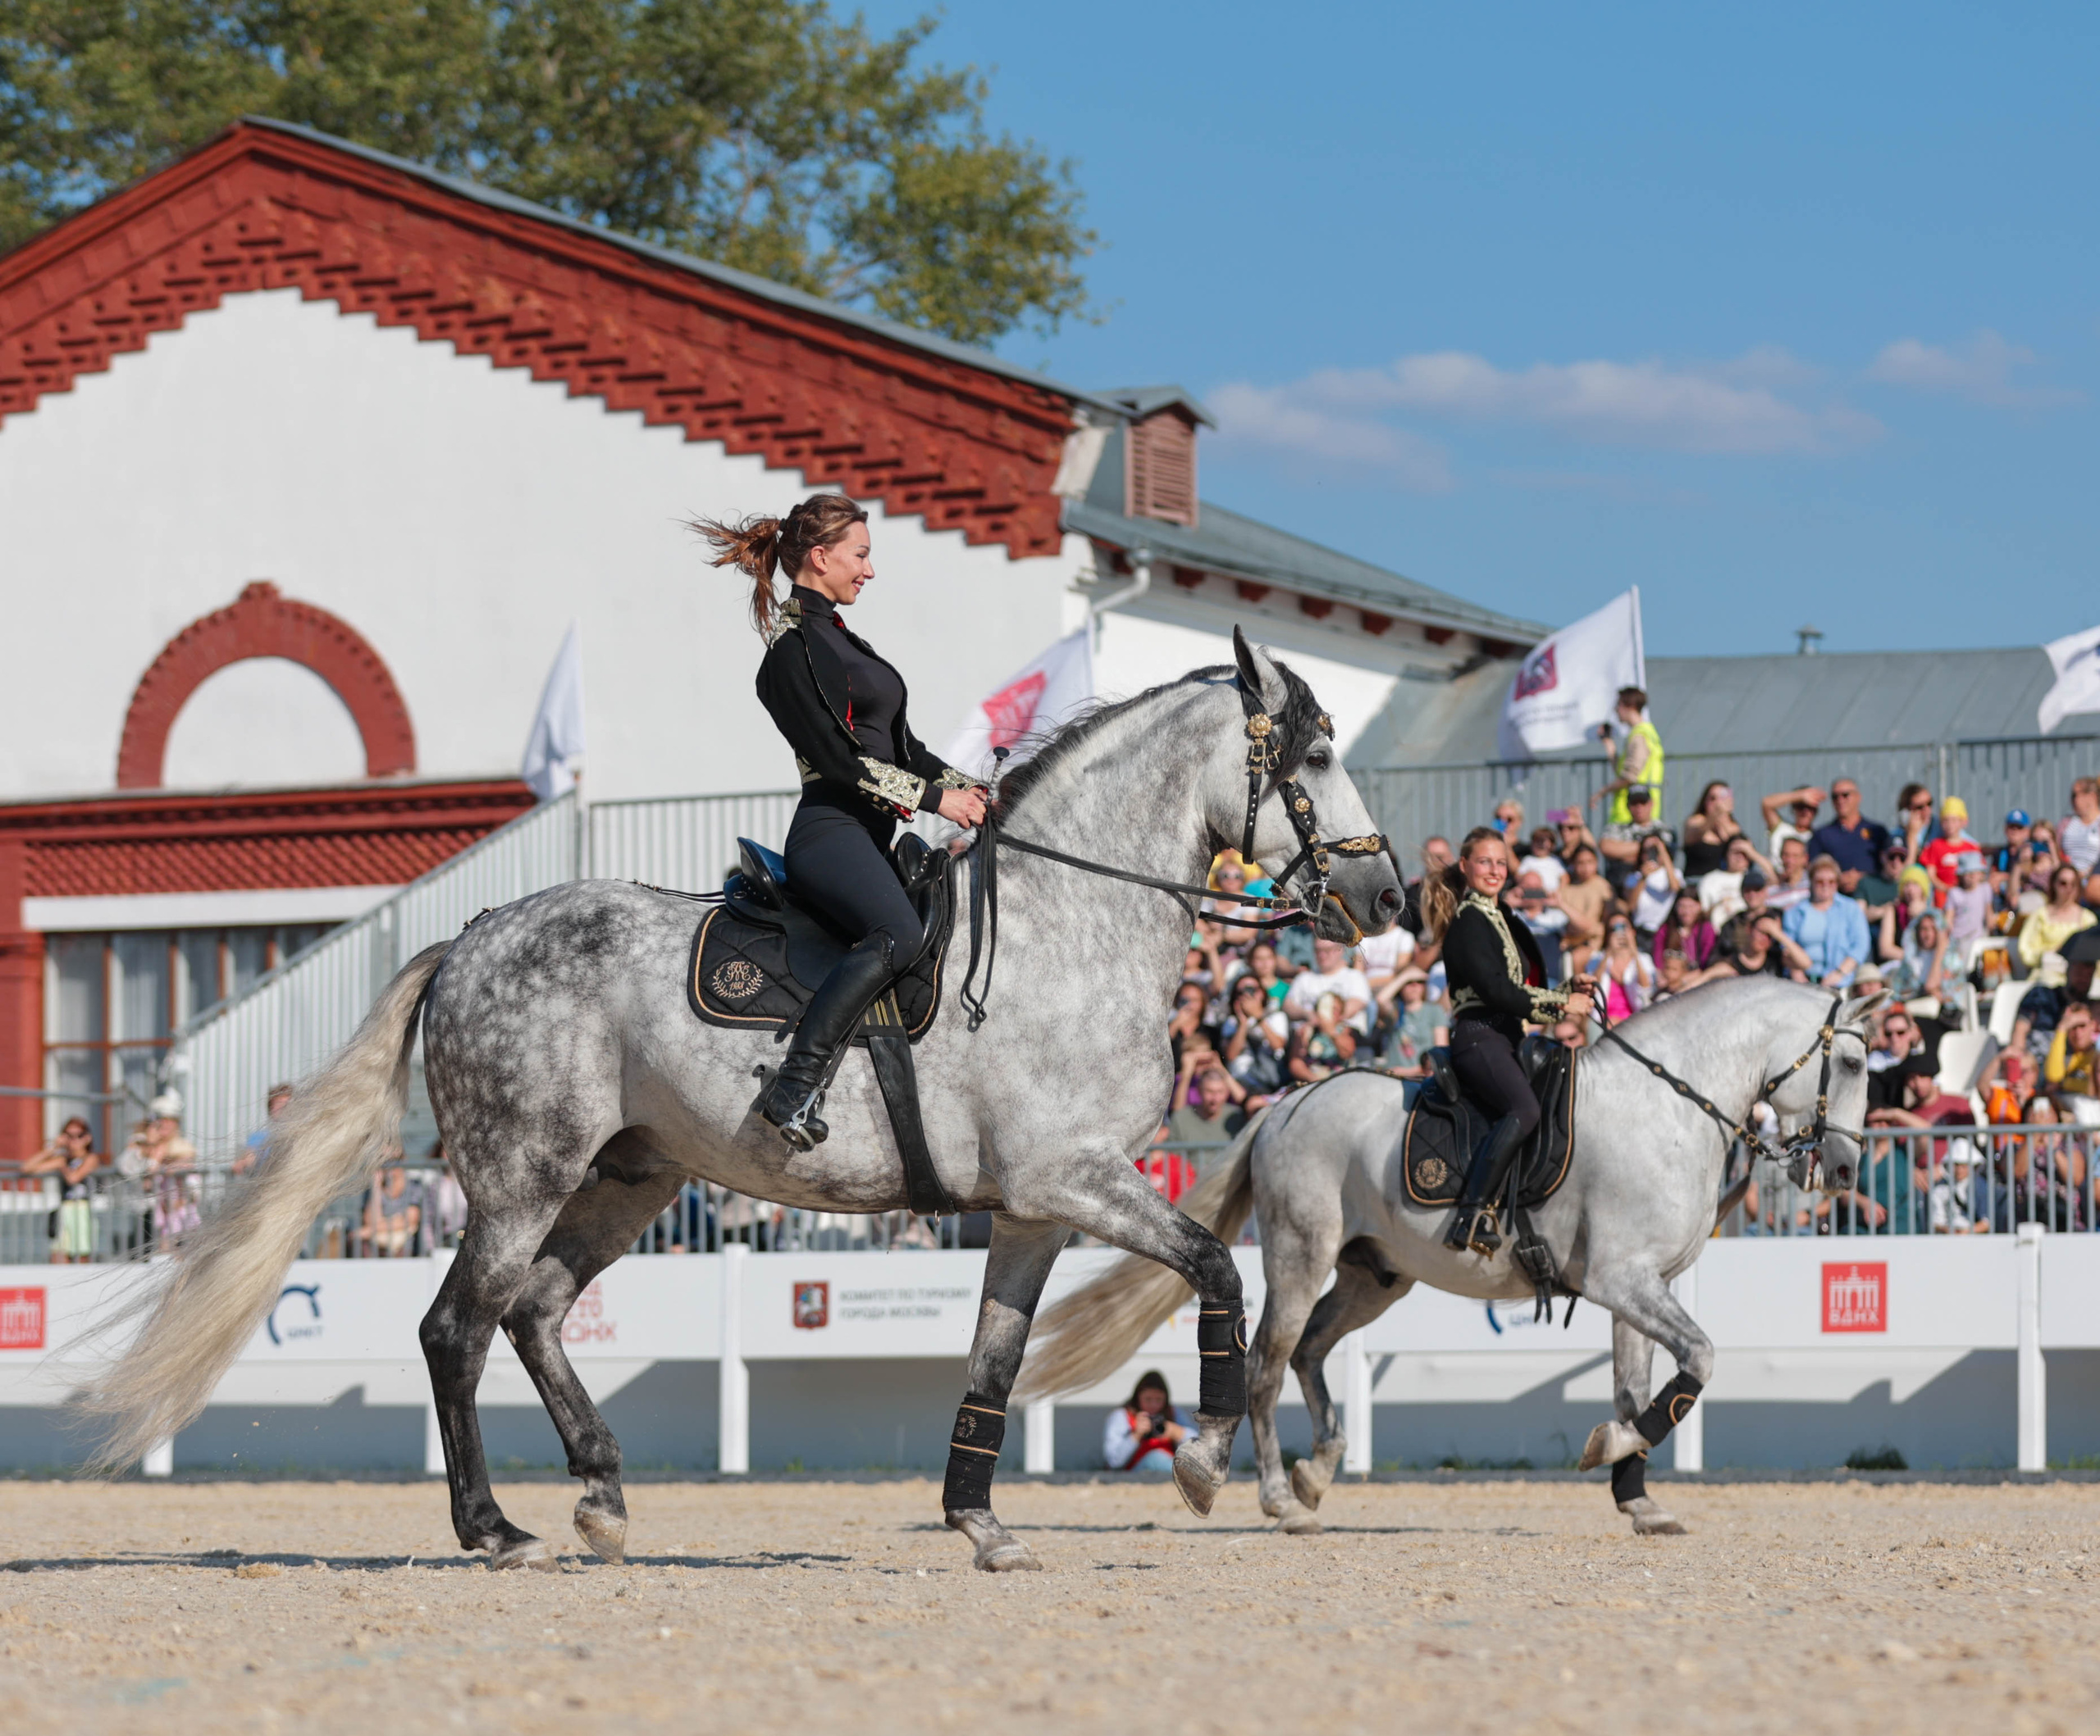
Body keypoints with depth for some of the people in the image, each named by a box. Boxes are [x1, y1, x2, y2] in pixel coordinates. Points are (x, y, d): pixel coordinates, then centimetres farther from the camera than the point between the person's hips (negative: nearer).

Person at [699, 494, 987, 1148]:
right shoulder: (793, 648, -7)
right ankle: (794, 1085, -40)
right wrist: (933, 798, -13)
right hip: (829, 831, -11)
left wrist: (965, 787, 10)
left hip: (871, 839, 11)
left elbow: (900, 744, 25)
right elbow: (839, 761, -14)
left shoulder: (839, 639, 23)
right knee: (898, 933, -34)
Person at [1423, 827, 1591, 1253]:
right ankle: (1472, 1214, -38)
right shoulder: (1469, 922, -7)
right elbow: (1494, 990, -16)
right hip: (1477, 1038, -10)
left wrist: (1570, 991, 11)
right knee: (1525, 1109, -31)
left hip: (1505, 1040, 10)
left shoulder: (1501, 921, 23)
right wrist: (1562, 1005, -10)